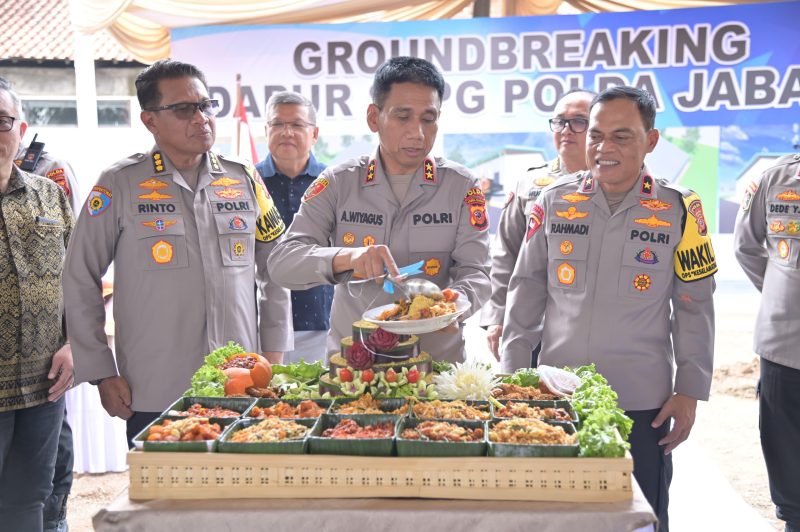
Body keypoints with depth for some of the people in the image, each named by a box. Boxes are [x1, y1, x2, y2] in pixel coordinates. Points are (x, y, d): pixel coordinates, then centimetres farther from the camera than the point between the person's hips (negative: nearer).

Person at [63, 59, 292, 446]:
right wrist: (101, 374, 0)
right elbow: (79, 282, 2)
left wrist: (273, 356, 8)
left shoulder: (243, 180, 7)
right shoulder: (120, 185, -1)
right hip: (154, 399, -2)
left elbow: (274, 271, 13)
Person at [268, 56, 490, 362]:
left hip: (436, 361, 0)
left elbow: (475, 273, -1)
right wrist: (347, 257, -24)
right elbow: (281, 262, -5)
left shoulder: (462, 187, 4)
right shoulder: (338, 183, 2)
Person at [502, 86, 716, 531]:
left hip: (644, 406, -1)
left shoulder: (680, 210, -3)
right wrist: (512, 375, 4)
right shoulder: (554, 203, 2)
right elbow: (527, 291, 7)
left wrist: (690, 391, -1)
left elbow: (694, 307, 1)